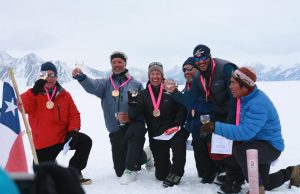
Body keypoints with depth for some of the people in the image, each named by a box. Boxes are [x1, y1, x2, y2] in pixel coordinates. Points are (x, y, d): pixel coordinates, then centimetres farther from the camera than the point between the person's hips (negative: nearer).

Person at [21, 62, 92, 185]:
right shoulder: (33, 94, -3)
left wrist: (73, 130, -14)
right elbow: (23, 107, -23)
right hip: (43, 143, -1)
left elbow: (74, 114, 3)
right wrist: (34, 91, -38)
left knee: (85, 141, -23)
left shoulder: (64, 95, 4)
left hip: (64, 136, 2)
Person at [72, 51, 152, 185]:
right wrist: (81, 77, -36)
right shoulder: (106, 84, 7)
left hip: (134, 124, -2)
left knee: (137, 129, -40)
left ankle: (132, 168, -19)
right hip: (116, 129, 2)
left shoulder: (136, 85, 6)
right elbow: (92, 86, -16)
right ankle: (144, 156, 35)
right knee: (120, 171, 4)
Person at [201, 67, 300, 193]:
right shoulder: (247, 98, -1)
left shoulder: (258, 104, -30)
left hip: (270, 146, -9)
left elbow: (245, 132, -39)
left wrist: (217, 127, -40)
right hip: (258, 143, 9)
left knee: (239, 150, -36)